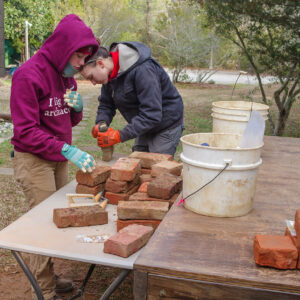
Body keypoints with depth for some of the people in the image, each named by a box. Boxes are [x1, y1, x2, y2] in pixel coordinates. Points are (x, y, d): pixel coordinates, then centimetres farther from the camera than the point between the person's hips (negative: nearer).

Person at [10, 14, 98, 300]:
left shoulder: (66, 74, 6)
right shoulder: (29, 75, -19)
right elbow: (25, 131, -21)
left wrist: (77, 108, -9)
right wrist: (67, 150, -29)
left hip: (59, 157, 8)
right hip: (33, 159, -7)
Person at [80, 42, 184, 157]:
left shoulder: (142, 70, -30)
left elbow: (152, 115, -32)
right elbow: (106, 104, 5)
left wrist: (119, 136, -34)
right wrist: (101, 123, -17)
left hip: (166, 127, -8)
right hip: (145, 127, 8)